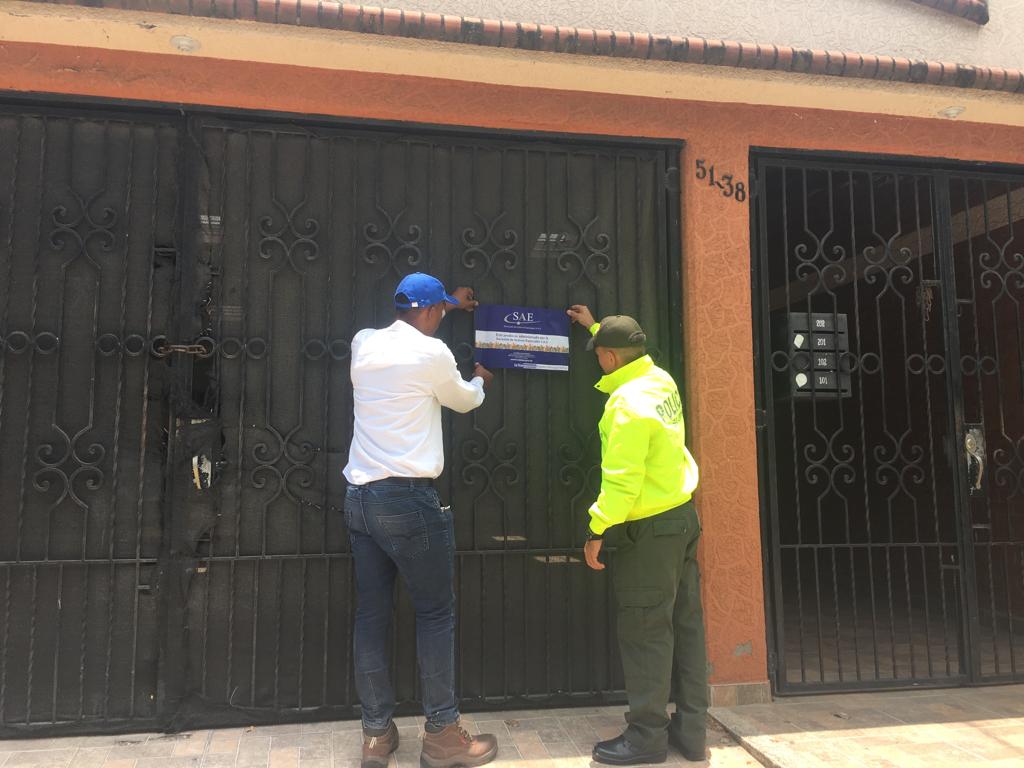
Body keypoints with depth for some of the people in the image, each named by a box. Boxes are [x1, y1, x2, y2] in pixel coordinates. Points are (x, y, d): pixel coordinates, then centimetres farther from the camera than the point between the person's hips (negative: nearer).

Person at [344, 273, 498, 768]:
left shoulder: (363, 343, 10)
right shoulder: (432, 352, -8)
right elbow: (463, 401, 11)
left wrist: (449, 302, 45)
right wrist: (480, 382, 34)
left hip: (359, 496, 7)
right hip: (407, 497, -7)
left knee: (372, 615, 10)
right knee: (436, 613, 4)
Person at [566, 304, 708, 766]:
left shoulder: (627, 402, -20)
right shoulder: (661, 380, 6)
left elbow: (622, 481, -24)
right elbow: (631, 352, 31)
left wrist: (598, 530, -16)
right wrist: (595, 326, 40)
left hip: (648, 529, -9)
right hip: (682, 518, 9)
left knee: (645, 634, 0)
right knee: (686, 627, 12)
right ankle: (691, 729, 22)